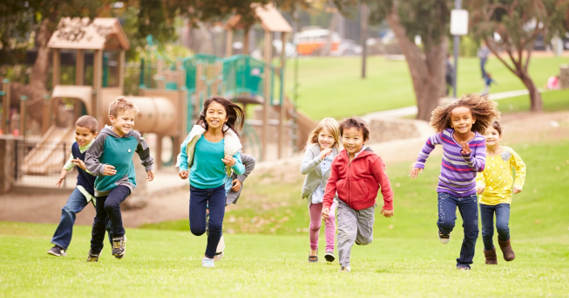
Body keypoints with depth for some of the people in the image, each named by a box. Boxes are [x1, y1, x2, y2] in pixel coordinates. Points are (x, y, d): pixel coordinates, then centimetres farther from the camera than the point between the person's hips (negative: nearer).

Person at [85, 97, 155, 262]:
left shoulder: (134, 137, -9)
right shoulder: (104, 137, -18)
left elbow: (144, 150, 15)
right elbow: (89, 158, -14)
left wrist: (149, 166, 28)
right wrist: (100, 168, -32)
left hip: (124, 181, -1)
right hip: (104, 183, 1)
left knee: (111, 204, -30)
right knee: (100, 219, 13)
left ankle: (119, 237, -10)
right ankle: (94, 251, 35)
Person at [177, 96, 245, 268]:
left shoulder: (230, 141, -15)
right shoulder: (197, 135, -14)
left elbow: (241, 169, -12)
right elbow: (184, 152, 4)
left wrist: (234, 164, -34)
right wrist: (183, 168, -14)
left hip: (218, 188, 0)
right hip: (197, 187, 0)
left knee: (216, 226, -11)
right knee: (197, 230, 1)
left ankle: (209, 256, 18)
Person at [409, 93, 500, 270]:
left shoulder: (478, 140, -13)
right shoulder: (445, 136, -13)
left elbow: (481, 166, -19)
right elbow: (429, 143, 9)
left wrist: (468, 156, -36)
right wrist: (419, 163, 12)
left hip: (468, 194, 1)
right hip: (447, 191, -1)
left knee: (472, 231, 4)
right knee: (447, 222, -25)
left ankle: (464, 262, 28)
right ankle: (444, 230, 14)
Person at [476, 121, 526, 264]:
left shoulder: (508, 152, -4)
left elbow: (521, 167, 11)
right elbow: (478, 173, -13)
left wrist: (518, 183, 0)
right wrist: (480, 184, -35)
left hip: (503, 197, -1)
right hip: (486, 198, 1)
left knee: (502, 225, -21)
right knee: (487, 231, 8)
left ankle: (505, 243, 13)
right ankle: (490, 255, 35)